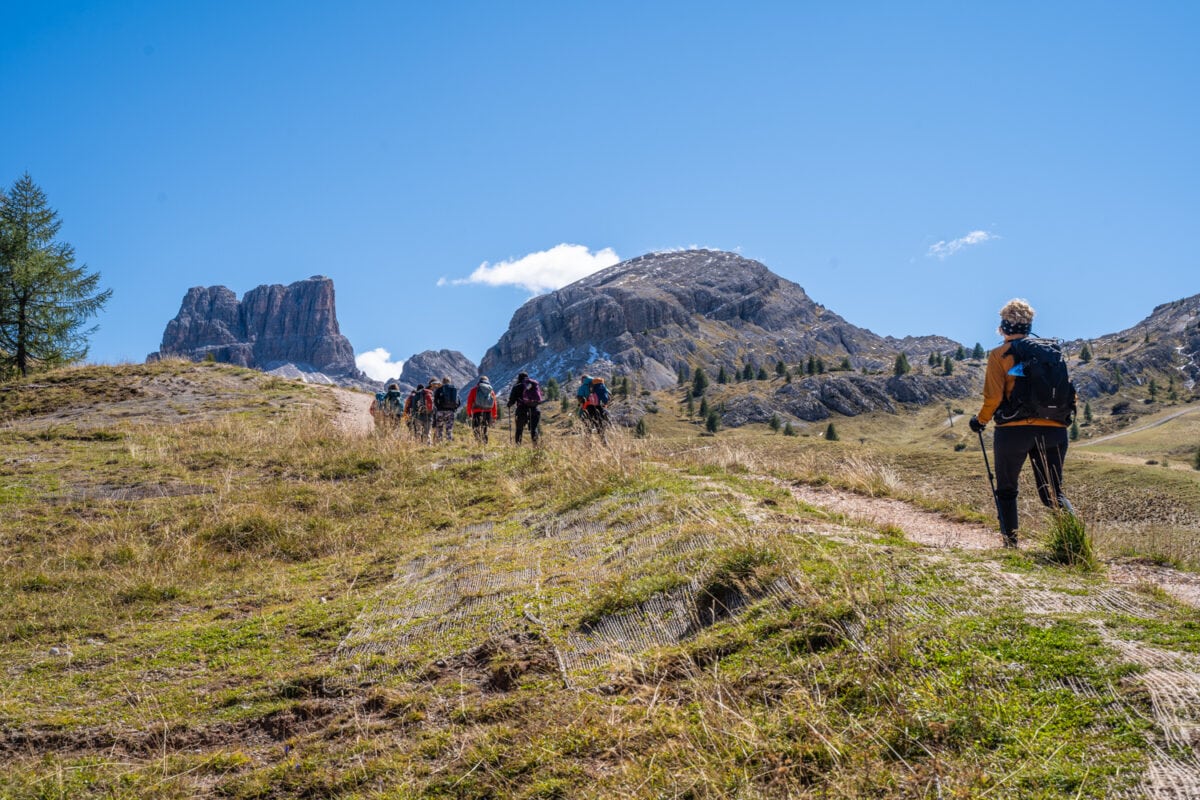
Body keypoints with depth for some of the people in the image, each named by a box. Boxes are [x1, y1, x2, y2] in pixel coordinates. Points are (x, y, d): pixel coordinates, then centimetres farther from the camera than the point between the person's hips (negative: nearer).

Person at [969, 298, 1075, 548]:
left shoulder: (999, 355, 0)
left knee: (1006, 490, 14)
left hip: (1014, 430, -3)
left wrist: (981, 420, 8)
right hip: (1053, 430, 3)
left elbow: (993, 396, -8)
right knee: (1052, 492, 9)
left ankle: (1011, 541, 10)